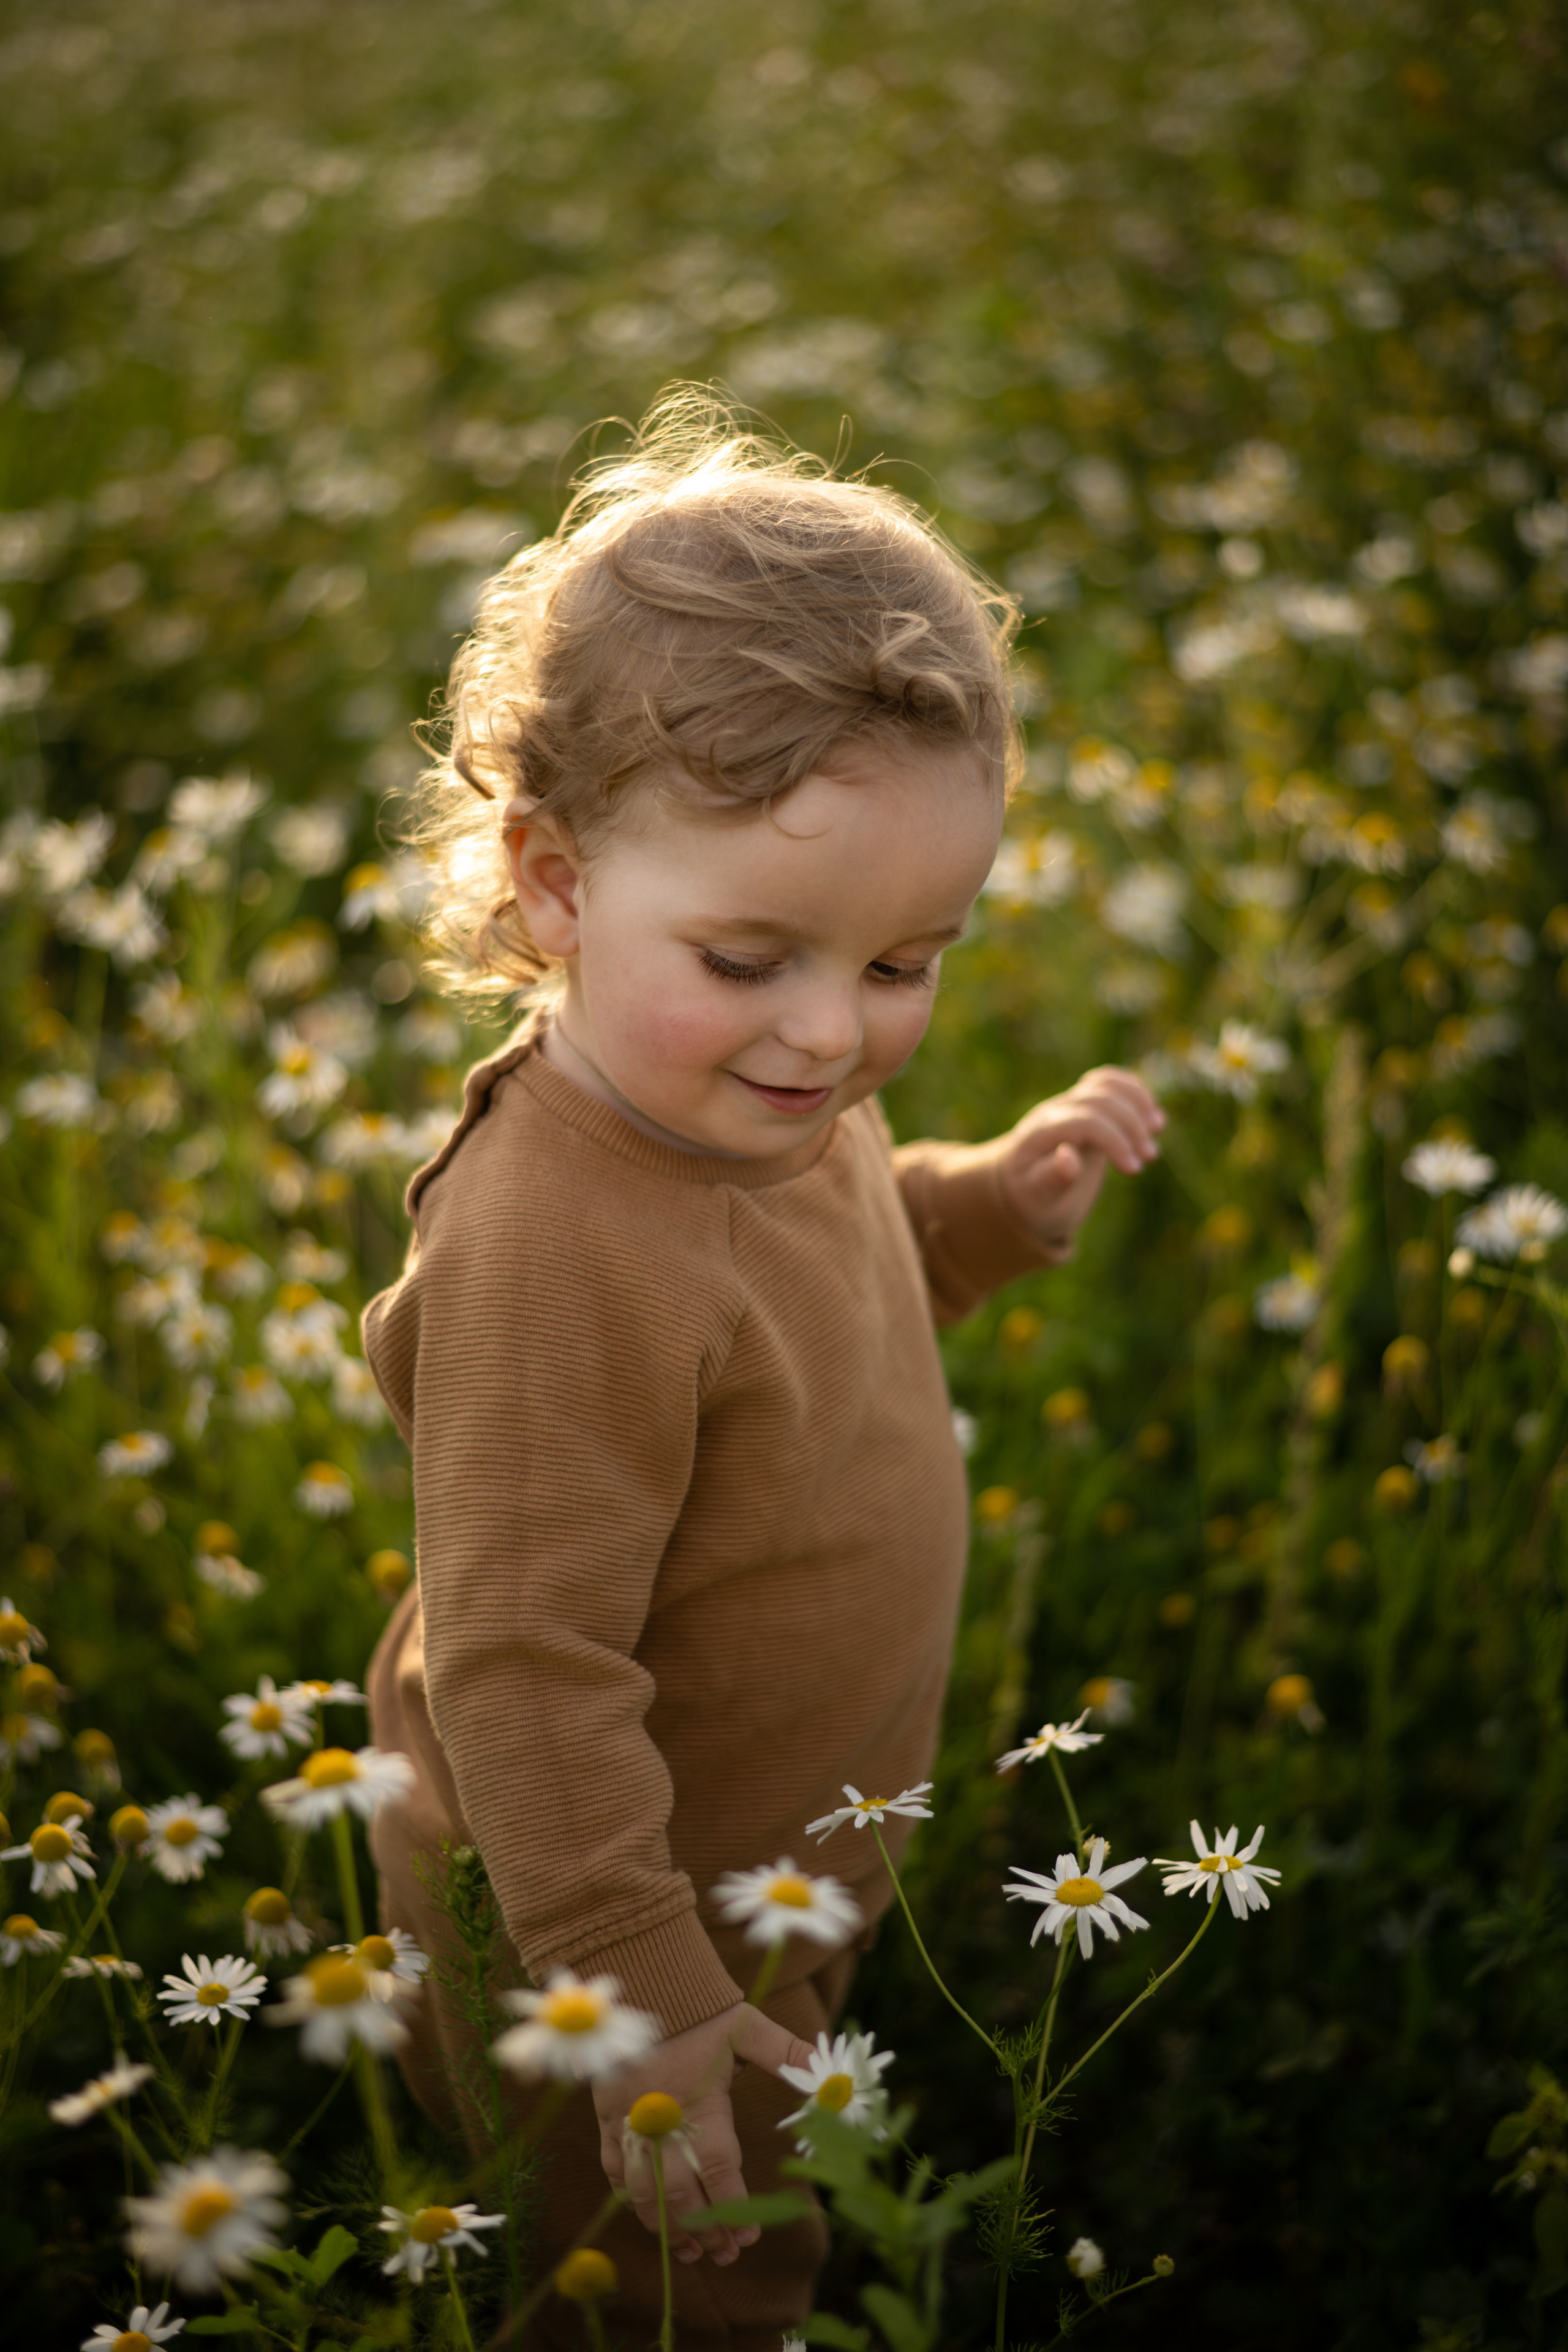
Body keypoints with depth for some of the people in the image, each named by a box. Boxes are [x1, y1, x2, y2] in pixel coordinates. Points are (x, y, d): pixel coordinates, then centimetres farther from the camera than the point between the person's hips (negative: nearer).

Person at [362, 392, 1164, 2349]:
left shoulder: (768, 1102, -8)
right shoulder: (564, 1252, -37)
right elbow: (519, 1671, -32)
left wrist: (994, 1200, -2)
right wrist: (639, 1998, -27)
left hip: (772, 1869, 8)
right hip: (591, 1909, -8)